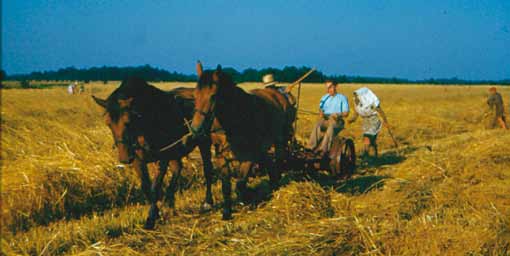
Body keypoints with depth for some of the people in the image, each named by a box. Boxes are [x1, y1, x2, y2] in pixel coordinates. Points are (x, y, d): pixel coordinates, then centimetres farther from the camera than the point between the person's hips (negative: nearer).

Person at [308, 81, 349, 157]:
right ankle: (311, 148, -43)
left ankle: (323, 149, -52)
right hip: (325, 119, 4)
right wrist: (321, 113, -9)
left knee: (331, 127, -38)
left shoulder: (342, 98, 11)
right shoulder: (324, 98, 25)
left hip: (337, 121, -4)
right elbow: (320, 109, 16)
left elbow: (346, 113, 3)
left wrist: (339, 115, -18)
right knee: (317, 125, -31)